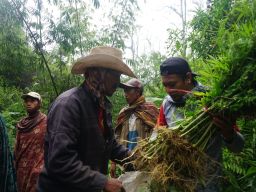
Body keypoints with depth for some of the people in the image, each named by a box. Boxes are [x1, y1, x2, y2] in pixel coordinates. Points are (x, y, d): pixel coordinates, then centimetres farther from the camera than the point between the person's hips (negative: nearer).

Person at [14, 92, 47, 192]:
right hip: (22, 169, 6)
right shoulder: (21, 123, 10)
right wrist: (16, 164, 11)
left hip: (38, 169, -5)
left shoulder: (46, 122, -8)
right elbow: (17, 146, 15)